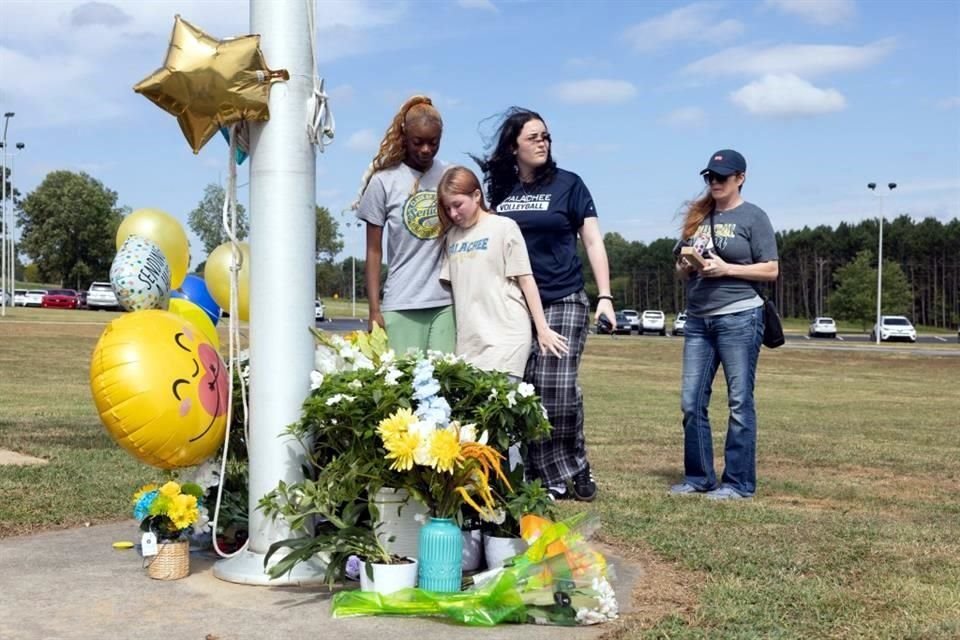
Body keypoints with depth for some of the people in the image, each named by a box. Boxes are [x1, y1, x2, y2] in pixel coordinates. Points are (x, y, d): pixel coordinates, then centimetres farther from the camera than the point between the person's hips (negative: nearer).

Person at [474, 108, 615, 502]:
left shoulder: (567, 184, 4)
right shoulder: (498, 189, 11)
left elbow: (592, 241, 2)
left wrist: (605, 296, -7)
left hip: (562, 302, -3)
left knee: (558, 387, -12)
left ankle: (575, 467, 9)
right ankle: (552, 476, 7)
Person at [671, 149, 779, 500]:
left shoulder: (753, 217, 0)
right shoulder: (698, 215, 15)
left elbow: (771, 270, -5)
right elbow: (681, 264, 22)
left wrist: (726, 268, -15)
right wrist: (684, 267, -2)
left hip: (738, 317, -6)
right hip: (697, 319, 6)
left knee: (739, 401, -2)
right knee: (691, 402, 4)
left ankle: (738, 482, 4)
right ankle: (698, 477, 15)